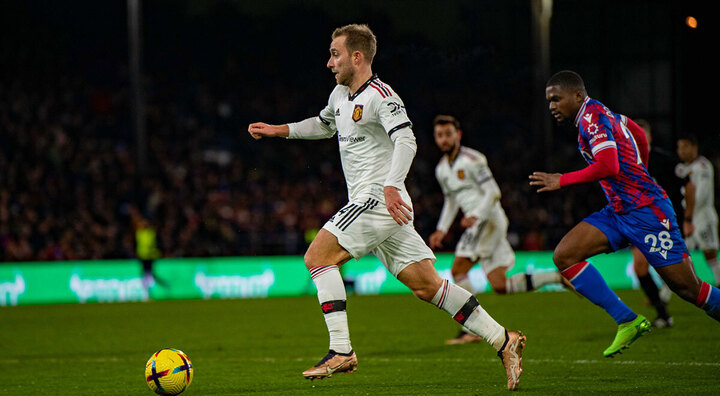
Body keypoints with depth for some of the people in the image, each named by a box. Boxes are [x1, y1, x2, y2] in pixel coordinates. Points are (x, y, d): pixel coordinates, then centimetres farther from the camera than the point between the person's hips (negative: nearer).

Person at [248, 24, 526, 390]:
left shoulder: (380, 96, -10)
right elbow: (325, 124, 40)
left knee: (317, 257, -13)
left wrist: (391, 186, -35)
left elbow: (406, 141, -23)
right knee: (426, 285, 2)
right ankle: (502, 340, 1)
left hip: (379, 198, -9)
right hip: (368, 201, 9)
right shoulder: (340, 94, 19)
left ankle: (341, 352, -15)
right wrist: (280, 130, 30)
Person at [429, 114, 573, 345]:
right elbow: (451, 201, 30)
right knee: (500, 287, 3)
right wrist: (441, 230, 20)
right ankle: (558, 277, 12)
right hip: (479, 224, 8)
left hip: (489, 220, -8)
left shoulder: (472, 160, -9)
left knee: (458, 270, -17)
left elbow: (493, 193, -13)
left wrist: (475, 215, -26)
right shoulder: (442, 169, 17)